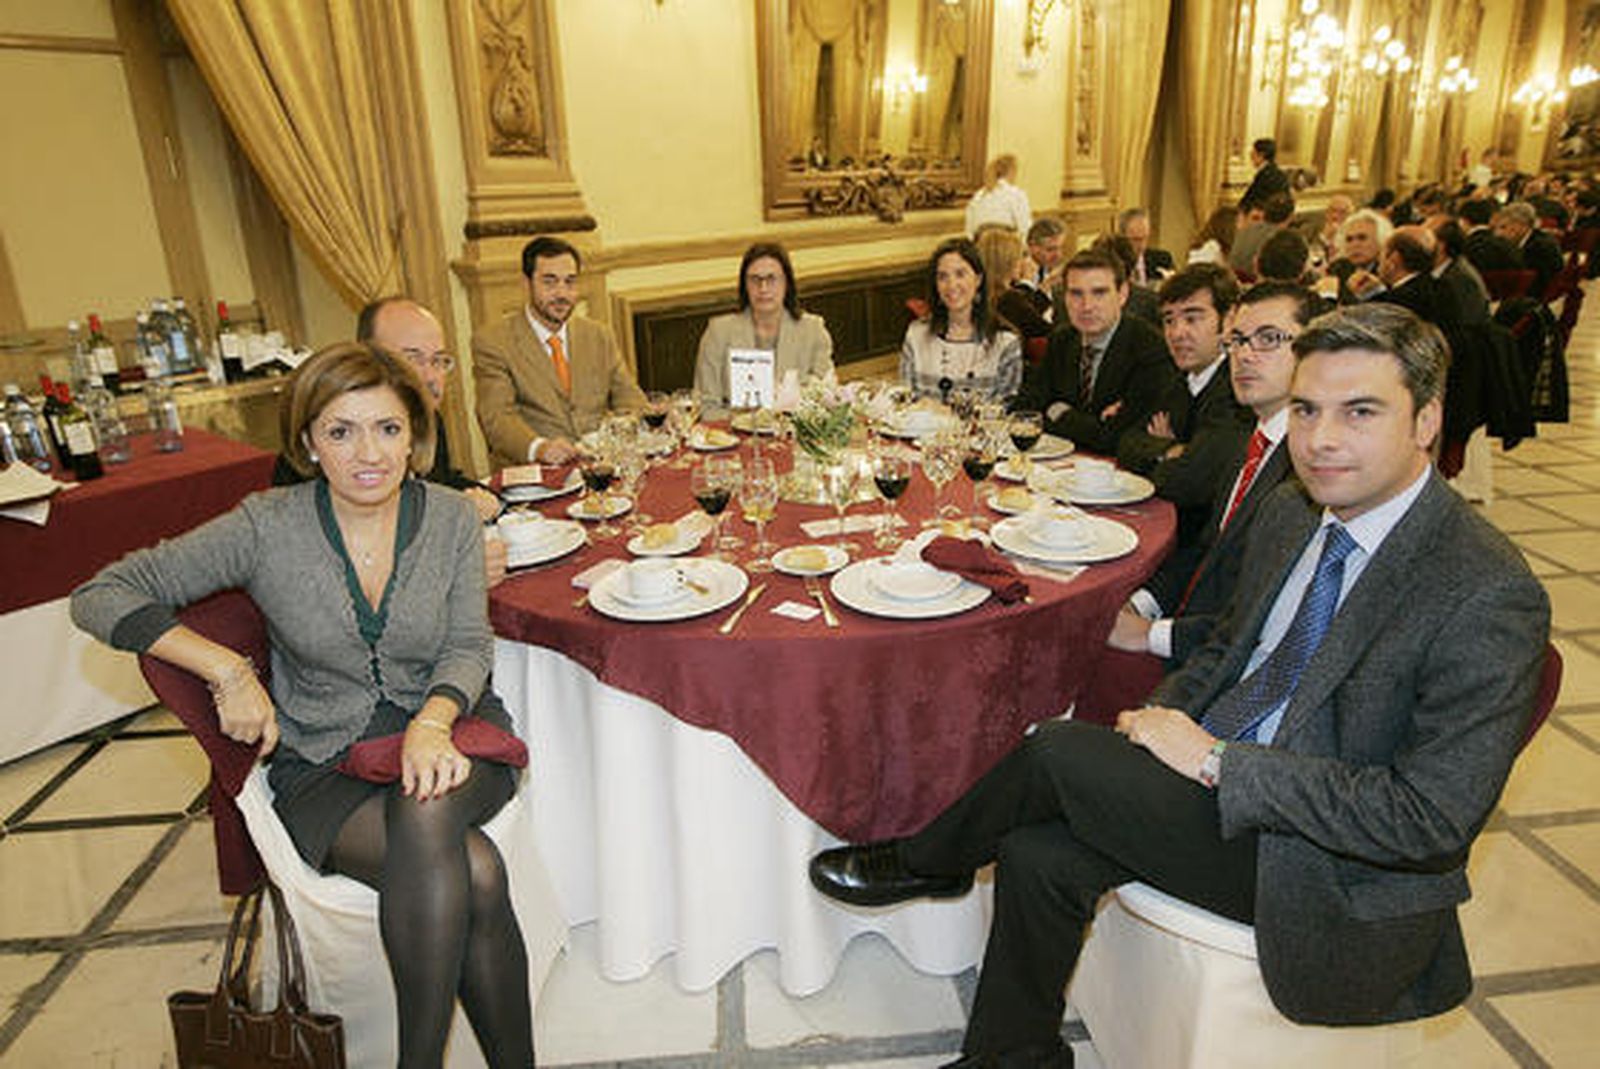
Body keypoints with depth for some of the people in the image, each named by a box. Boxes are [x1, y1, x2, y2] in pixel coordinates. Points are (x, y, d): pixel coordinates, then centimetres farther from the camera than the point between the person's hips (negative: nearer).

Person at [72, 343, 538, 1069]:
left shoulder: (451, 519, -3)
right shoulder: (268, 528, -9)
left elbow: (468, 647, -1)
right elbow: (100, 598, -5)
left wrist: (432, 722, -23)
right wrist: (227, 668, -17)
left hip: (444, 729, 2)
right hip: (323, 762, -1)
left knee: (427, 814, -35)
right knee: (474, 875, -30)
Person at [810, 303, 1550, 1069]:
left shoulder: (1487, 597, -21)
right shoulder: (1290, 515, 3)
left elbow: (1432, 820, -24)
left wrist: (1215, 759, -23)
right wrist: (1163, 717, -5)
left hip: (1336, 883, -7)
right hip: (1222, 788, 7)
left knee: (1061, 752, -19)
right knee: (1039, 855, -10)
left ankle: (923, 862, 10)